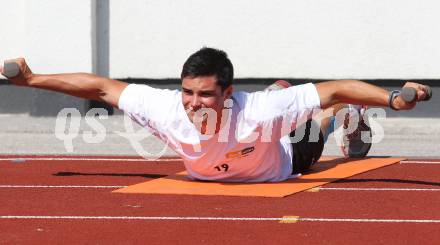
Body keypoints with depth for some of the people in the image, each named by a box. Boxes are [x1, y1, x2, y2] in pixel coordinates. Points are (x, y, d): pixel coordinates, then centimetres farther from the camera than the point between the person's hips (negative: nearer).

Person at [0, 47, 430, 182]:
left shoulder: (257, 111, -51)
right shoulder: (165, 108, -43)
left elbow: (336, 89, -50)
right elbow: (101, 87, -31)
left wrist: (391, 99, -59)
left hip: (279, 168, -3)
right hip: (205, 176, 3)